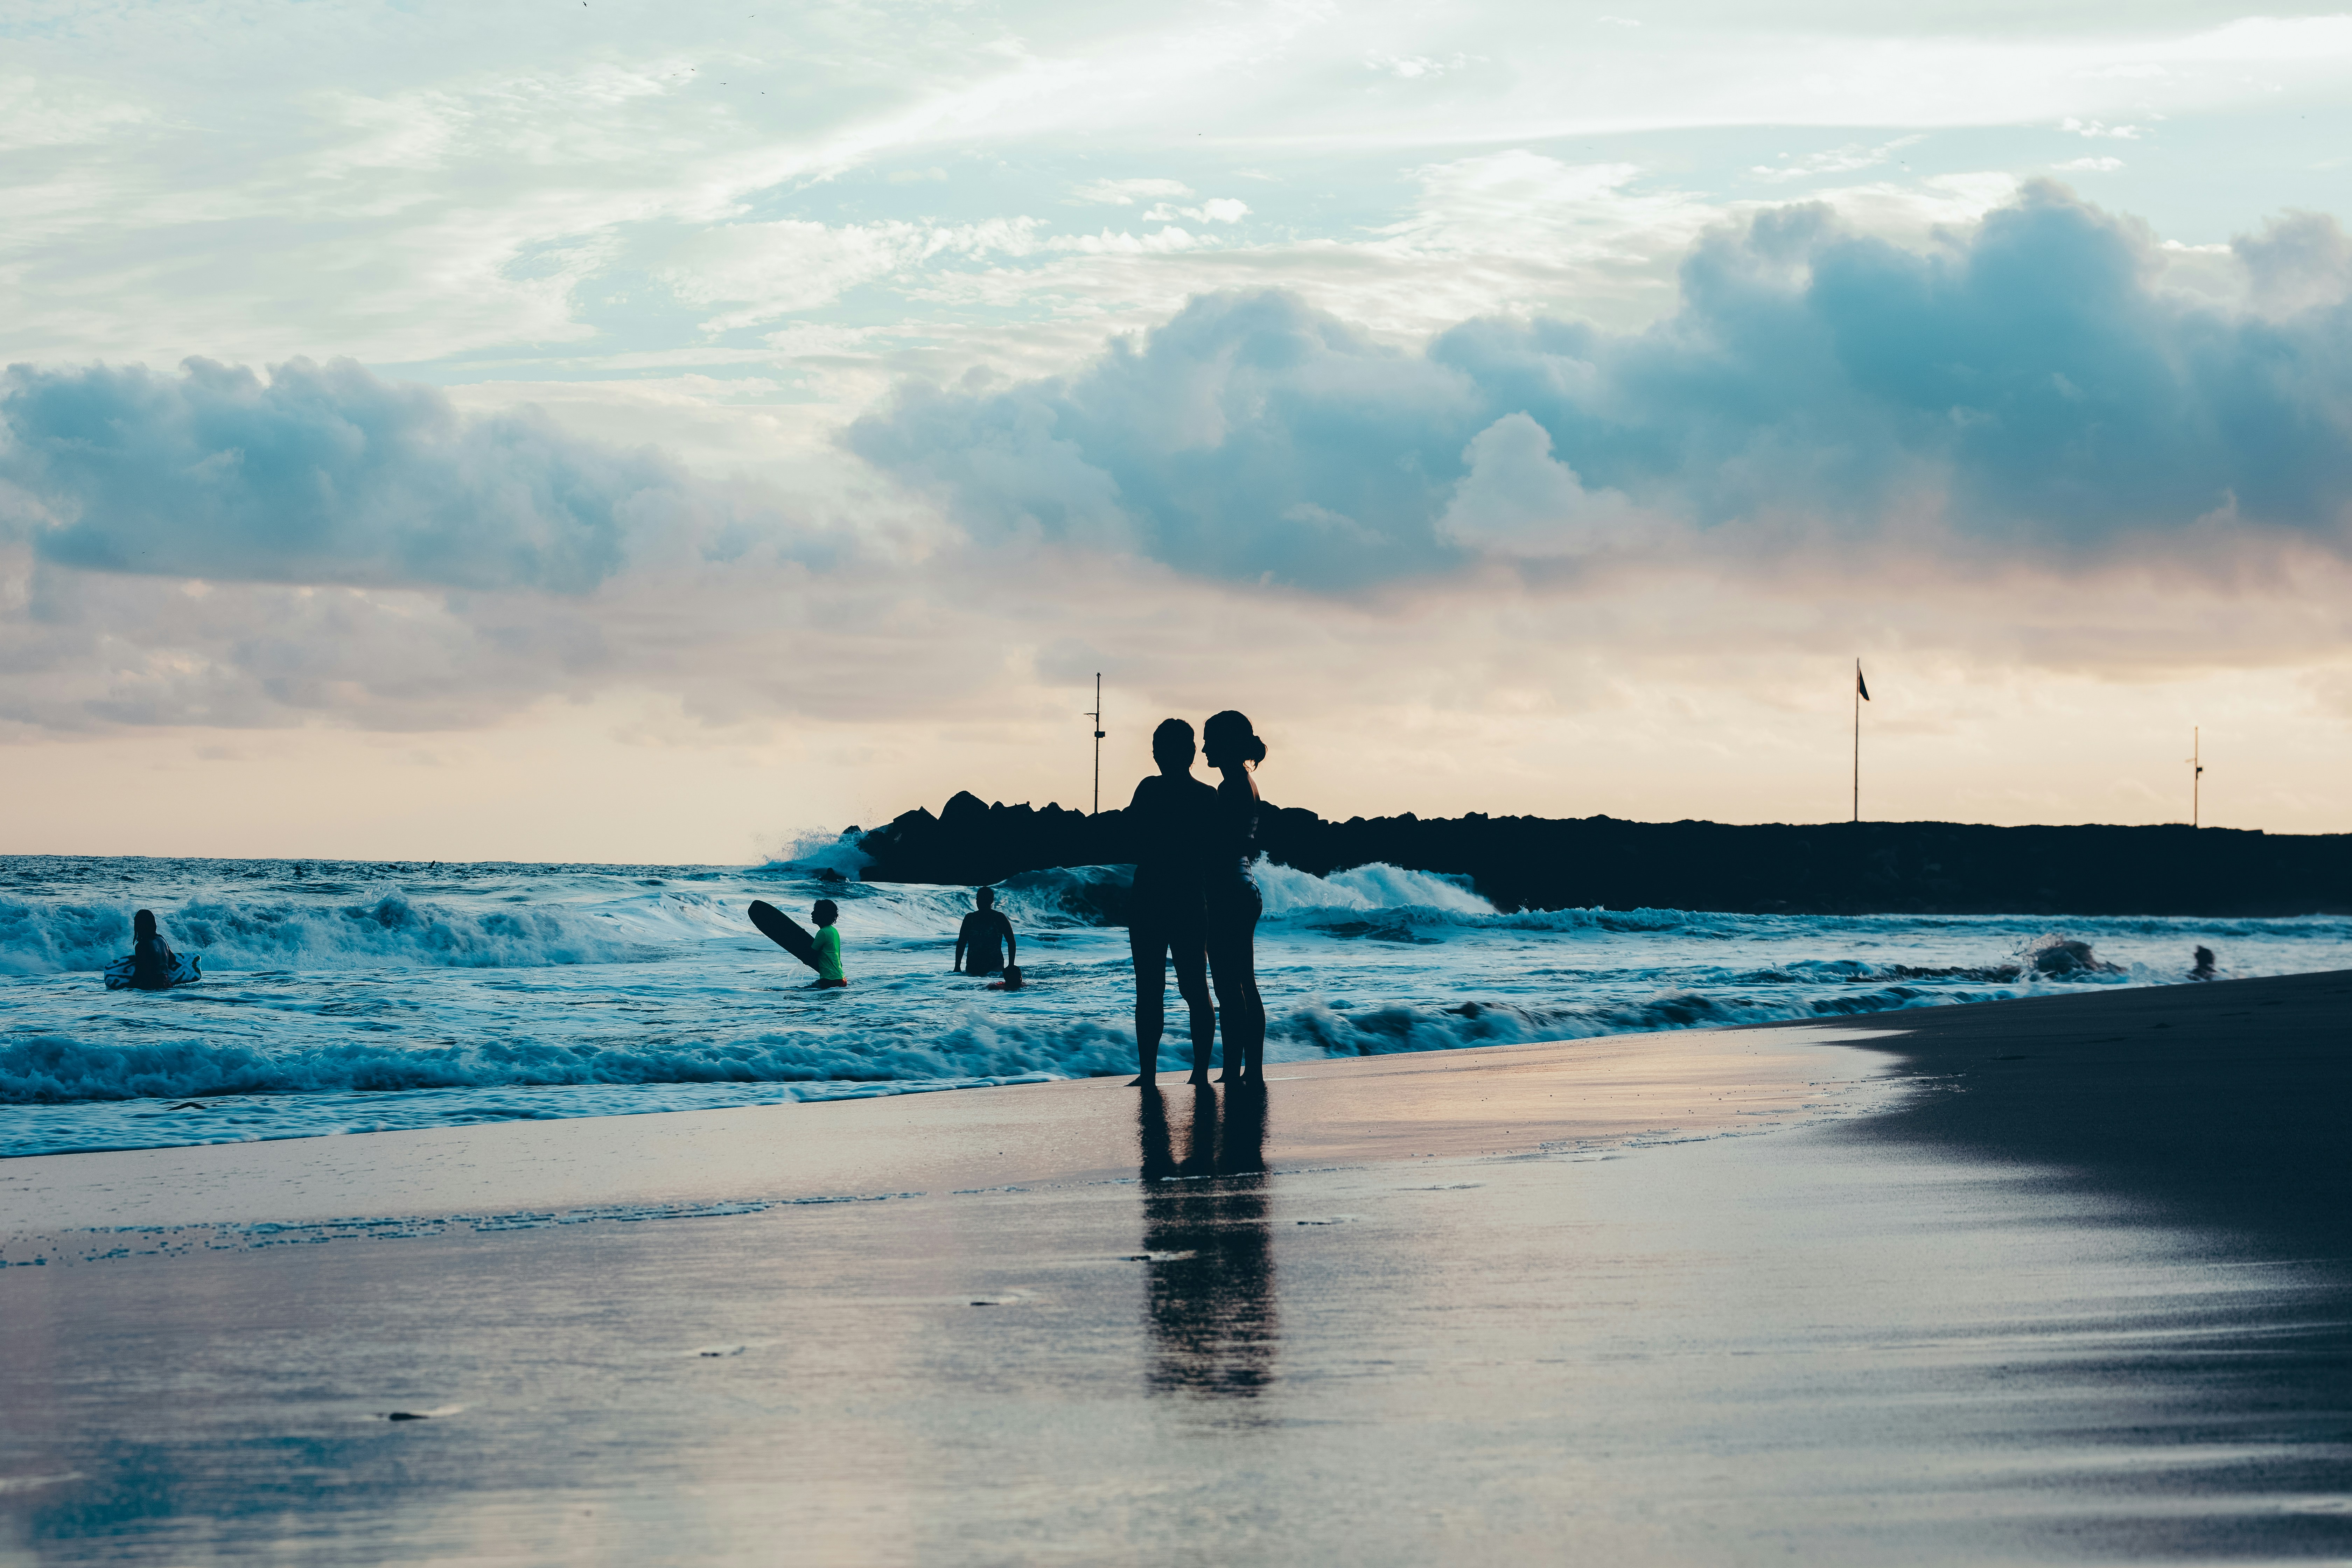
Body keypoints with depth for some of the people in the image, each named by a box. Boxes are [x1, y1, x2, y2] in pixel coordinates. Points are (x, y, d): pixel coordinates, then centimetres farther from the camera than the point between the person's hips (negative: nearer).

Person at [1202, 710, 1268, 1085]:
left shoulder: (1233, 787, -15)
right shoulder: (1248, 784, 14)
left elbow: (1222, 851, -20)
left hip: (1229, 895, -10)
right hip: (1246, 890, 10)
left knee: (1229, 988, -8)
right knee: (1245, 987, 12)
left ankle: (1233, 1071, -8)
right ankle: (1254, 1069, 13)